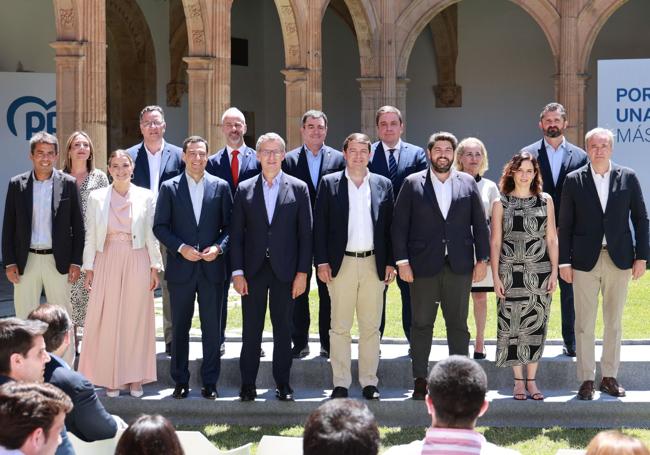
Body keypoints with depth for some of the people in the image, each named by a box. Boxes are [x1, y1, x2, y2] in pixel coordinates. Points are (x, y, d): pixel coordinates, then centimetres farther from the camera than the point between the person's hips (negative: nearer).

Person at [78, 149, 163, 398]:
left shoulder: (145, 197, 2)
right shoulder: (96, 197, 4)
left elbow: (151, 235, 4)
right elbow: (90, 236, 5)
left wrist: (154, 267, 0)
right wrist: (89, 268, 2)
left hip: (137, 262, 0)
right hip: (107, 262, 0)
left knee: (137, 319, 4)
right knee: (108, 319, 1)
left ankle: (135, 377, 13)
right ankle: (111, 377, 10)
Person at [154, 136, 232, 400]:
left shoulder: (221, 187, 5)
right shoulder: (169, 188, 3)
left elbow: (230, 225, 6)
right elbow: (160, 226, 2)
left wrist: (219, 247, -11)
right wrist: (181, 248, -11)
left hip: (212, 267, 0)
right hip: (180, 268, 0)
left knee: (212, 327, 3)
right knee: (180, 327, 6)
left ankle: (210, 383, 11)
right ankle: (181, 382, 15)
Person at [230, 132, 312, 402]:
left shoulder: (298, 188, 3)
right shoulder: (244, 190, 6)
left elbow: (305, 233, 2)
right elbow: (236, 234, 5)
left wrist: (302, 272, -4)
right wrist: (237, 271, -2)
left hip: (285, 270, -1)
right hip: (253, 270, 1)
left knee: (283, 329, 6)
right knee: (251, 330, 4)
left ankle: (283, 384, 14)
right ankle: (248, 385, 11)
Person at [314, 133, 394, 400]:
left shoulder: (383, 185, 8)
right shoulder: (329, 183, 3)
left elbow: (390, 226, 9)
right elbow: (320, 225, 1)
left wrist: (390, 263, 3)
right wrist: (322, 262, -5)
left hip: (374, 264, 2)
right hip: (341, 264, -1)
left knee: (371, 326, 6)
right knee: (340, 327, 1)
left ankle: (369, 382, 12)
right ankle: (340, 383, 6)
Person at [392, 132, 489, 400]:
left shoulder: (467, 183, 7)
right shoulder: (412, 184, 3)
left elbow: (479, 224, 8)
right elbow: (399, 225, 0)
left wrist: (482, 259, 2)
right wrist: (402, 261, -6)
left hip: (459, 266, 1)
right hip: (423, 266, -1)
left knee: (458, 325, 5)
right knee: (421, 324, 3)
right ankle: (420, 381, 9)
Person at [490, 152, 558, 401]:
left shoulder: (545, 201, 6)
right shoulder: (501, 203, 2)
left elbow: (552, 239, 7)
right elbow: (495, 242, 2)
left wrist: (554, 272, 1)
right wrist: (496, 276, -4)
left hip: (539, 272, 1)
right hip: (510, 273, -1)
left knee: (536, 326, 3)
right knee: (513, 325, 0)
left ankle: (531, 380, 12)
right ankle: (519, 381, 10)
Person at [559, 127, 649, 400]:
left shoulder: (628, 178, 3)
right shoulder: (574, 181, 0)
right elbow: (565, 224, 2)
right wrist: (564, 262, -2)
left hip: (619, 259, 1)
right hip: (585, 261, -1)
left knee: (614, 322, 9)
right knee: (584, 324, 0)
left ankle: (609, 377, 18)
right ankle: (586, 380, 7)